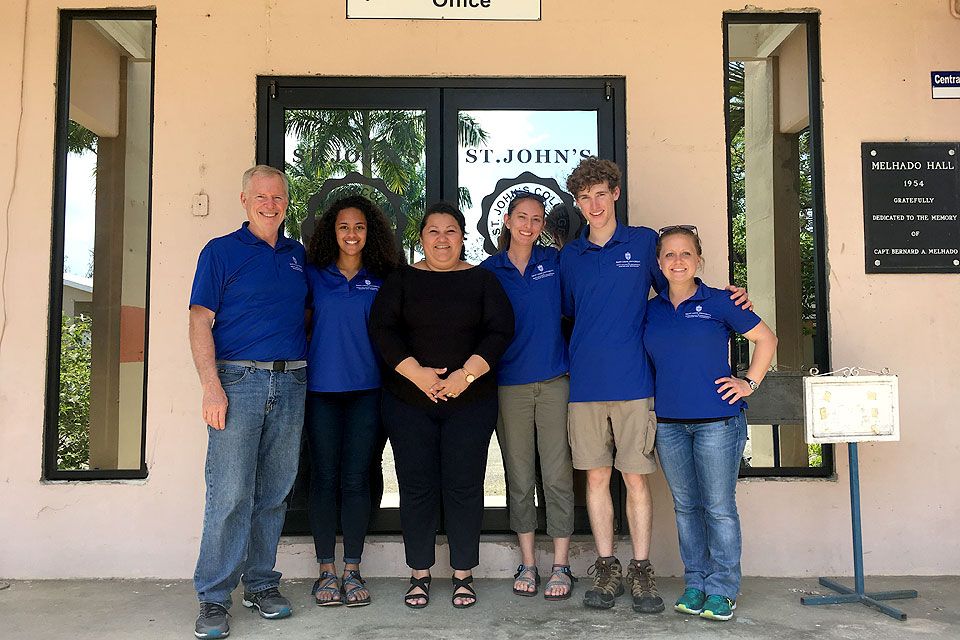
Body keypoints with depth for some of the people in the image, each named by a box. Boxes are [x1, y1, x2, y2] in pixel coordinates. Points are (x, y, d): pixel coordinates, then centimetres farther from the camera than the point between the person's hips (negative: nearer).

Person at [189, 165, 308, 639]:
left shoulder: (298, 256, 16)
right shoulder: (220, 252, 3)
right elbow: (200, 322, -3)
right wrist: (212, 386, -14)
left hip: (290, 383, 4)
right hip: (238, 379, -4)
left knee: (274, 492, 9)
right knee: (230, 494, -6)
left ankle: (261, 584, 22)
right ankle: (214, 599, 6)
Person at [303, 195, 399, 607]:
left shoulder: (381, 281, 8)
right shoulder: (313, 276, 7)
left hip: (365, 389, 0)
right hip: (321, 388, 0)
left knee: (356, 478, 3)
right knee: (324, 477, 3)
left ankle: (352, 571, 14)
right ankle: (326, 571, 15)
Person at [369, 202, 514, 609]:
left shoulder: (482, 281, 7)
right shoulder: (401, 281, 7)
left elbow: (501, 331, -2)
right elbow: (382, 328, -3)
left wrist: (466, 374, -14)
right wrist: (417, 373, -15)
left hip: (470, 401, 0)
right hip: (409, 402, 1)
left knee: (464, 486, 2)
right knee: (417, 487, 4)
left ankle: (463, 575, 19)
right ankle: (419, 574, 20)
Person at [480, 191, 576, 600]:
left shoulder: (555, 261, 7)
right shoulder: (488, 270, 6)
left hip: (554, 381, 0)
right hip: (509, 385, 0)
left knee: (557, 475, 0)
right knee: (519, 478, 6)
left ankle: (560, 566, 12)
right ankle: (527, 563, 20)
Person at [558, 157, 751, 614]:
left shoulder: (644, 242, 6)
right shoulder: (570, 255, 12)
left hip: (633, 381, -2)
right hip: (585, 383, 2)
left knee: (636, 477, 2)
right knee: (596, 476, 7)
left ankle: (641, 570, 16)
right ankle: (606, 567, 20)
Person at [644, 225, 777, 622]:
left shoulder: (719, 302, -1)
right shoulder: (650, 310, 9)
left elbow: (766, 339, 5)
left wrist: (750, 383, -1)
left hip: (717, 419, -4)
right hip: (669, 422, 4)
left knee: (719, 507, 0)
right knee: (685, 506, 11)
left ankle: (721, 589, 13)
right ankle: (694, 583, 22)